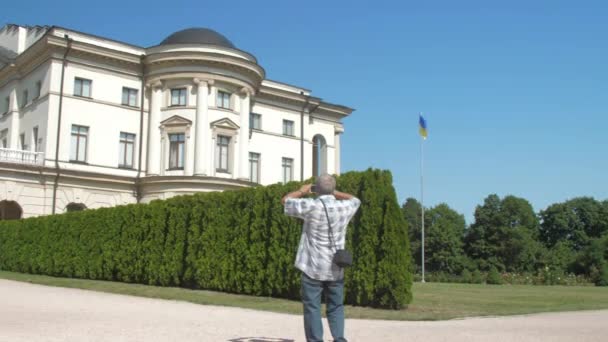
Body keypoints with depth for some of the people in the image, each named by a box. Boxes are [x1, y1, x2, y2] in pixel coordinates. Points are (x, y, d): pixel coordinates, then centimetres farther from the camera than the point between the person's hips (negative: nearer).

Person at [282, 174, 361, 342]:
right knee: (336, 307, 14)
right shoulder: (344, 207, 0)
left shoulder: (311, 206, -12)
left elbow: (286, 200, 3)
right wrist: (334, 193, 23)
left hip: (313, 268, -3)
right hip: (335, 269, 3)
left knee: (312, 308, 4)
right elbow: (355, 200, 24)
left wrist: (302, 191, 18)